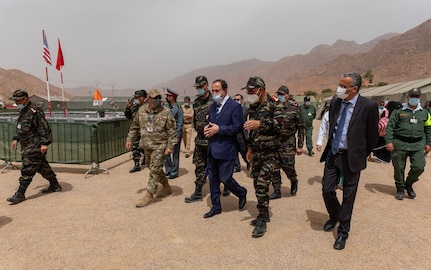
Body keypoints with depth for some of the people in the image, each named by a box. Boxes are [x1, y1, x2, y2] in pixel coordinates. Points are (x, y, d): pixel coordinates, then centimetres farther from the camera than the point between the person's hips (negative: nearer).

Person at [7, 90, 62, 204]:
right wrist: (16, 139, 21)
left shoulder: (35, 111, -18)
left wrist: (44, 143, -26)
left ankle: (20, 194, 1)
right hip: (27, 145, 10)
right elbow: (20, 128, 26)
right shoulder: (23, 111, 14)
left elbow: (44, 128, -22)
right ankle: (55, 186, 26)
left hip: (35, 146, -10)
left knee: (27, 169, -6)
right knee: (42, 166, 15)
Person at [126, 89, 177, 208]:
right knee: (155, 168, 17)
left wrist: (170, 146, -16)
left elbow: (172, 132, -10)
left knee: (154, 170, -7)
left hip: (160, 146, -6)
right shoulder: (141, 111, 3)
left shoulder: (166, 113, -11)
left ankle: (149, 196, 0)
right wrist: (129, 139, 13)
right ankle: (166, 187, 35)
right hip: (147, 145, 6)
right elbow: (134, 126, 16)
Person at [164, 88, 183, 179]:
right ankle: (168, 170, 24)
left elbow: (180, 124, -12)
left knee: (175, 154, 3)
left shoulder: (178, 108, -11)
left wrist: (177, 136, -16)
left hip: (175, 134, -7)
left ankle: (174, 172, 13)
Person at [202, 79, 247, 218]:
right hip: (212, 149, 7)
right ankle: (216, 207, 27)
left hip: (226, 149, -7)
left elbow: (238, 127, -16)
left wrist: (219, 129, -20)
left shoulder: (235, 106, -11)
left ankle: (241, 193, 29)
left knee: (225, 178, -2)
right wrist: (207, 128, -3)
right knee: (213, 178, 12)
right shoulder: (213, 106, 13)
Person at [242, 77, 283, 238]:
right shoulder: (252, 106, 11)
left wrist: (260, 123, -31)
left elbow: (279, 124, -22)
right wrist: (249, 147, 17)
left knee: (262, 184, -14)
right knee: (257, 185, 12)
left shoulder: (274, 104, -10)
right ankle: (264, 214, 28)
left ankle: (262, 221, -1)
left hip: (271, 152, -7)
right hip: (256, 152, 7)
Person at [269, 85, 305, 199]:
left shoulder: (294, 110, -3)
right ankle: (277, 191, 20)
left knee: (288, 167, -6)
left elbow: (301, 128, 0)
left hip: (288, 144, -3)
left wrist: (300, 146, -2)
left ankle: (294, 181, 28)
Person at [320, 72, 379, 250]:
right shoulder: (335, 102, 0)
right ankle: (334, 217, 37)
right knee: (327, 190, 5)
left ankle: (343, 232, 25)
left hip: (352, 158, -4)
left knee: (348, 196, 8)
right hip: (332, 154, 4)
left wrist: (362, 155, 5)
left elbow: (373, 135, -3)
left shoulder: (368, 106, -14)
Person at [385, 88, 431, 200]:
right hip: (400, 144, -2)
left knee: (419, 167, -5)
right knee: (399, 168, 5)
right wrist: (389, 141, -11)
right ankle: (400, 188, 23)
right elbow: (390, 127, -2)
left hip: (418, 145, 3)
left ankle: (409, 184, 23)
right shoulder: (399, 111, 2)